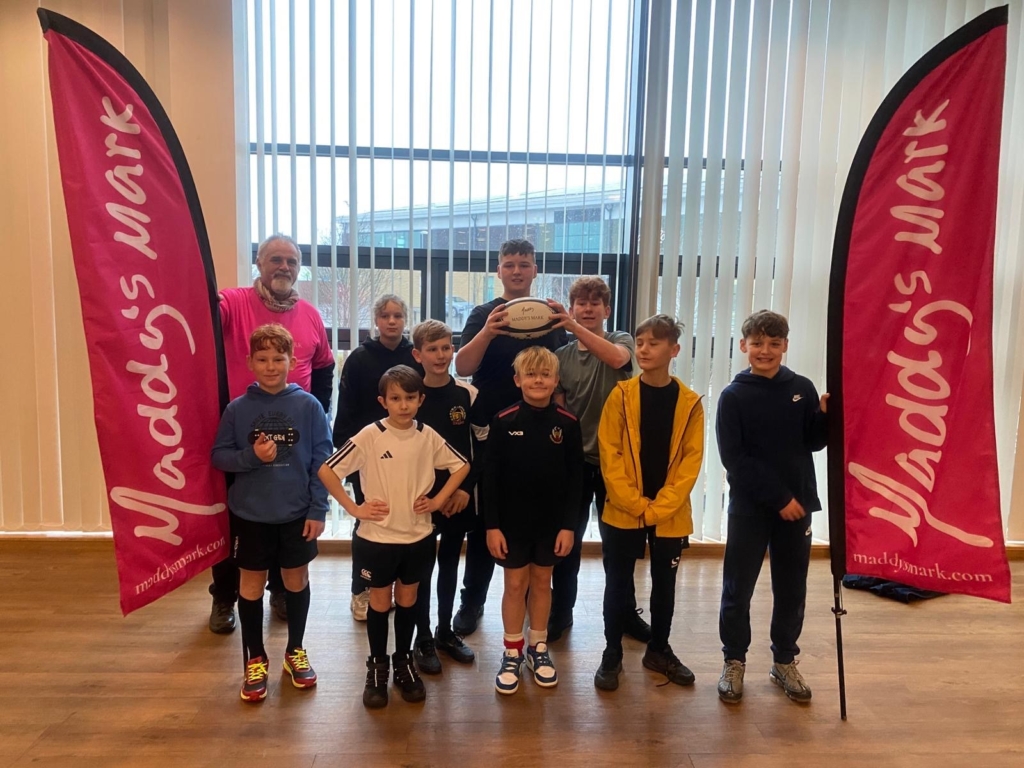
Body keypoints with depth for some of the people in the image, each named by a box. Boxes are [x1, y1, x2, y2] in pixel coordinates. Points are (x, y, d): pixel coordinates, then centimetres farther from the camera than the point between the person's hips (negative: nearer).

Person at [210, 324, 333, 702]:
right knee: (251, 585, 11)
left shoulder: (309, 406, -8)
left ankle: (295, 650, 34)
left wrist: (318, 510, -10)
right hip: (251, 514, 1)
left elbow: (322, 460, -7)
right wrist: (251, 456, -19)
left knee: (297, 581, 14)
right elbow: (219, 456, 1)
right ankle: (255, 659, 30)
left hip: (297, 513, 0)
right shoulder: (237, 408, -5)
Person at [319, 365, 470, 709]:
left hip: (418, 536, 2)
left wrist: (438, 500, -2)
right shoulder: (369, 436, -14)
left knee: (407, 600, 16)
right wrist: (353, 508, -13)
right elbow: (327, 470, -12)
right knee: (380, 602, 11)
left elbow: (462, 466, 8)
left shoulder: (428, 436, -5)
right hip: (377, 536, -2)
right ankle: (377, 667, 29)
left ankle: (404, 662, 34)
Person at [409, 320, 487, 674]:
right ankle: (423, 639, 22)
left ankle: (446, 631, 31)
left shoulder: (469, 394, -2)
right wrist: (428, 494, -9)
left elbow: (482, 446, 3)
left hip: (460, 497, 2)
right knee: (422, 568, 6)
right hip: (421, 499, -2)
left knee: (450, 564, 15)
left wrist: (466, 487, -7)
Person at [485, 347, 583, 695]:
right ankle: (512, 653, 25)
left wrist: (568, 524, -4)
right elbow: (490, 477, -7)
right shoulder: (503, 422, -10)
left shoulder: (568, 424, -6)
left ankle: (538, 648, 32)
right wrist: (492, 525, -9)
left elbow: (575, 479, -2)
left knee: (542, 582, 15)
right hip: (512, 521, -1)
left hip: (552, 521, 2)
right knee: (515, 584, 9)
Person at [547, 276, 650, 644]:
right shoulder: (562, 355, 3)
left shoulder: (621, 340, -2)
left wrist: (573, 326, -37)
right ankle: (560, 611, 24)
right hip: (574, 459, 1)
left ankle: (625, 611, 30)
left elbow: (617, 358, -28)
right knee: (567, 539, 8)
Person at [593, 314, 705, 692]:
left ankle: (659, 650, 33)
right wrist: (635, 503, -13)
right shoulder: (621, 395, -5)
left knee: (665, 584, 15)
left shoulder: (690, 402, -2)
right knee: (618, 584, 7)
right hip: (622, 511, -1)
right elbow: (609, 455, -8)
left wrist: (659, 507, -11)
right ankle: (612, 653, 23)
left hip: (670, 515, 2)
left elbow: (691, 460, -4)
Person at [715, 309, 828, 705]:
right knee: (738, 587, 5)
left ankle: (785, 661, 30)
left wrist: (825, 414, -15)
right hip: (749, 506, -2)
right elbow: (734, 458, -11)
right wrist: (778, 497, -14)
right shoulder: (733, 396, -6)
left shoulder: (802, 389, 2)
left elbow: (814, 443, 4)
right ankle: (734, 661, 22)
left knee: (792, 588, 13)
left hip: (797, 504, 3)